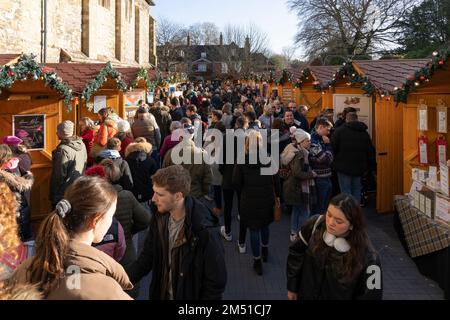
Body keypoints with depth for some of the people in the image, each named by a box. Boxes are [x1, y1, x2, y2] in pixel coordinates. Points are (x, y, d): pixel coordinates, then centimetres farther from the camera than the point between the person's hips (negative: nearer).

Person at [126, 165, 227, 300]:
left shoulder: (205, 232, -29)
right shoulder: (159, 218, -9)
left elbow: (216, 282, -21)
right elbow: (147, 256, 0)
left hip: (190, 296, -6)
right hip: (161, 294, 6)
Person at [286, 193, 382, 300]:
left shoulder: (367, 257, -27)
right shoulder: (315, 224, -20)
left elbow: (371, 295, -16)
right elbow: (296, 253, -5)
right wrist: (292, 287, 3)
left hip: (340, 297, -2)